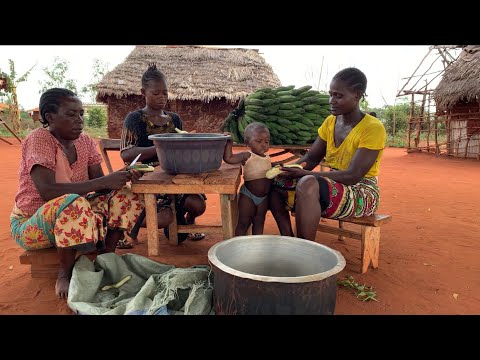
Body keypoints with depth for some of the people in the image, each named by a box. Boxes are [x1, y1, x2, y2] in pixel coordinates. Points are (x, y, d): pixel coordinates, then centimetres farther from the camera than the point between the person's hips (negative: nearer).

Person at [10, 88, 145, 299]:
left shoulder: (84, 141, 0)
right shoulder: (38, 139, -19)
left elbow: (99, 183, -4)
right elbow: (47, 191, -32)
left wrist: (119, 177, -26)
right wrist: (104, 181, -35)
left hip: (76, 213, 6)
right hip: (31, 223, -6)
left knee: (126, 196, -11)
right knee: (73, 204, -39)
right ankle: (65, 274, -16)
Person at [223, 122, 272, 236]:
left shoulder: (267, 158, 7)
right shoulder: (247, 156, -11)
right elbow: (228, 158, -21)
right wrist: (228, 142, -23)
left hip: (264, 197, 6)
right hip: (248, 196, -5)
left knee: (259, 222, 16)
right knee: (243, 222, 4)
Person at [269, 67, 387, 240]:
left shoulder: (373, 128, -15)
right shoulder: (330, 122, 7)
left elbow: (352, 176, -23)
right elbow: (311, 158, 7)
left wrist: (304, 173, -27)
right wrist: (290, 169, -14)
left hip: (362, 194, -7)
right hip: (332, 185, 7)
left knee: (308, 184, -36)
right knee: (275, 183, -6)